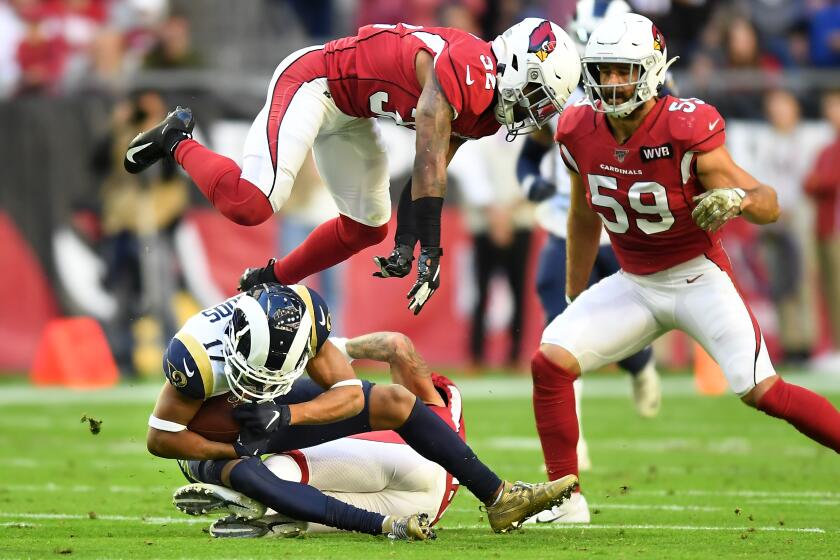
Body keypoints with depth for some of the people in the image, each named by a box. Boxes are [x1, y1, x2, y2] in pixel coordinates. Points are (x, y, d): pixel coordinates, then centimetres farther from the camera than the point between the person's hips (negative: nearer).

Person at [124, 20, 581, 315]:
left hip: (349, 114, 10)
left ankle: (269, 281, 29)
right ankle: (177, 142, 1)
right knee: (251, 204, -23)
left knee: (367, 227, 15)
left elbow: (430, 172, 9)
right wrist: (431, 252, -28)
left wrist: (408, 246, 7)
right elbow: (429, 165, -30)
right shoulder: (464, 71, -28)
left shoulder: (486, 111, 2)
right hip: (312, 80, -10)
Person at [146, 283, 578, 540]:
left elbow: (349, 394, -21)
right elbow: (161, 438, -28)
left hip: (274, 413, 4)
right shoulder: (199, 355, -38)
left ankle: (498, 498, -2)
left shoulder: (303, 321, -27)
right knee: (243, 474, -41)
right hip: (215, 440, -4)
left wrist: (287, 414, -37)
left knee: (394, 402, -9)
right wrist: (234, 450, -32)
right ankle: (381, 524, -49)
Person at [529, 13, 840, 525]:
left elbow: (769, 205, -20)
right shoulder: (581, 133, -7)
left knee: (761, 391, -17)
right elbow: (585, 219, 12)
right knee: (551, 363, -10)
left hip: (698, 277, -5)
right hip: (634, 285, 5)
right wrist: (575, 298, 20)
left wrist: (737, 198, -44)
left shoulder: (686, 131, -23)